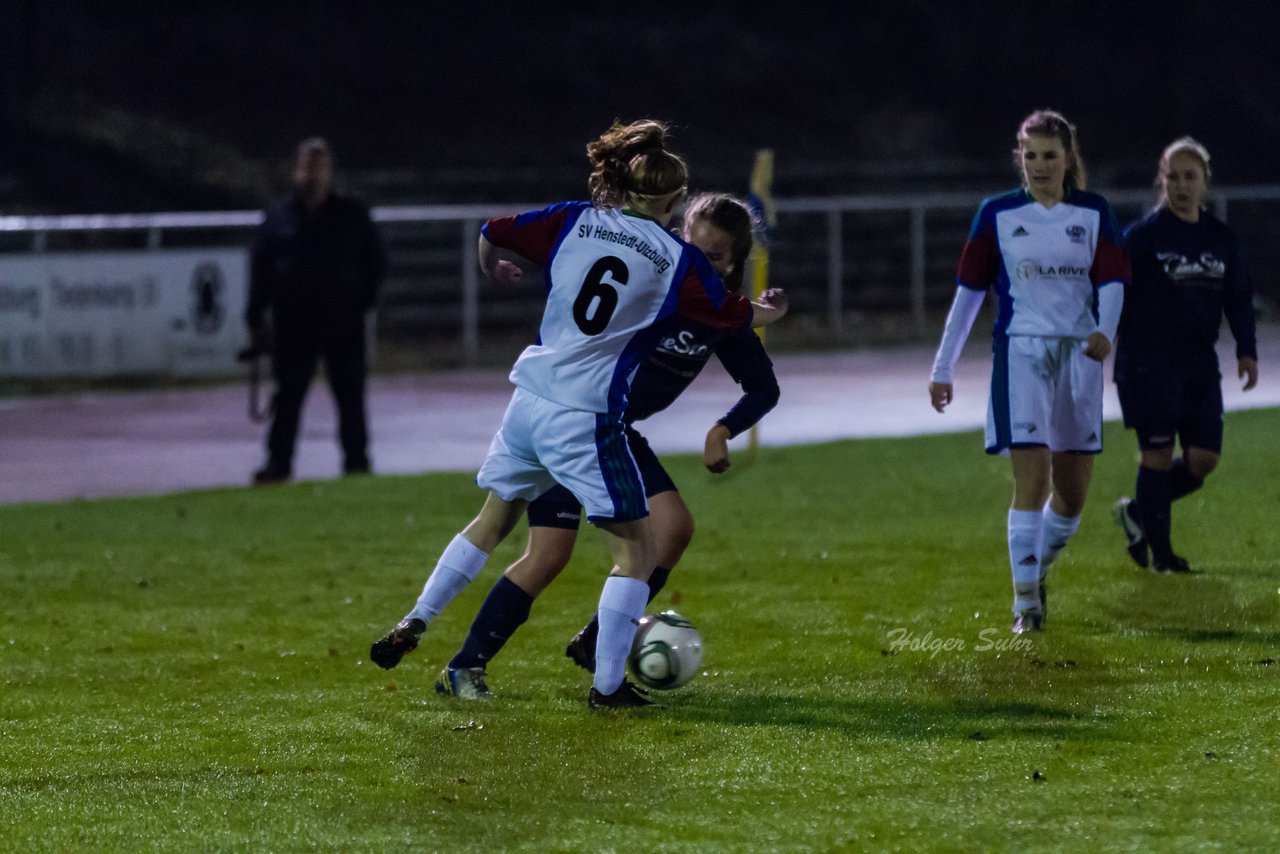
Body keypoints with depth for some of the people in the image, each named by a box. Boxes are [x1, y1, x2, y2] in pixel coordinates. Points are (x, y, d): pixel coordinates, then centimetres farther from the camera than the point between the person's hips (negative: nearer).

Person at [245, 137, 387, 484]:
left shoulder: (352, 215, 3)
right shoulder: (279, 216, 3)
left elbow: (376, 260, 11)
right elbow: (260, 269, 5)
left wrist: (363, 302, 2)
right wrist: (256, 318, 0)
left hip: (343, 323, 0)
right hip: (293, 322, 0)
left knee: (350, 395, 3)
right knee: (288, 394, 1)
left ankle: (356, 459, 11)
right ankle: (278, 462, 5)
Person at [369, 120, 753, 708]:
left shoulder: (575, 221, 5)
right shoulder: (678, 258, -4)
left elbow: (491, 234, 5)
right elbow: (733, 318, 3)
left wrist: (494, 271, 28)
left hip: (530, 402, 5)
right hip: (589, 418, -5)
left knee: (493, 522, 26)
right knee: (637, 549, 6)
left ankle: (414, 625, 26)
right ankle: (607, 685, 2)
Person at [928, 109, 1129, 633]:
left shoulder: (1094, 214, 7)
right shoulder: (998, 215, 3)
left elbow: (1112, 280, -2)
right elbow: (969, 289, 6)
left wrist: (1105, 331, -23)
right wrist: (943, 368, 6)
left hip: (1078, 356, 2)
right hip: (1021, 354, -2)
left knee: (1073, 490, 6)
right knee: (1031, 478, -14)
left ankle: (1037, 569, 31)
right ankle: (1025, 602, -12)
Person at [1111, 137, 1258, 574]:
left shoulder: (1220, 238, 9)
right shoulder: (1143, 235, -6)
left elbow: (1238, 299, 15)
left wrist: (1247, 351, 5)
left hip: (1200, 365, 5)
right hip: (1149, 363, -5)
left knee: (1203, 459, 1)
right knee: (1158, 454, -4)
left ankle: (1137, 512, 24)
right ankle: (1159, 553, 6)